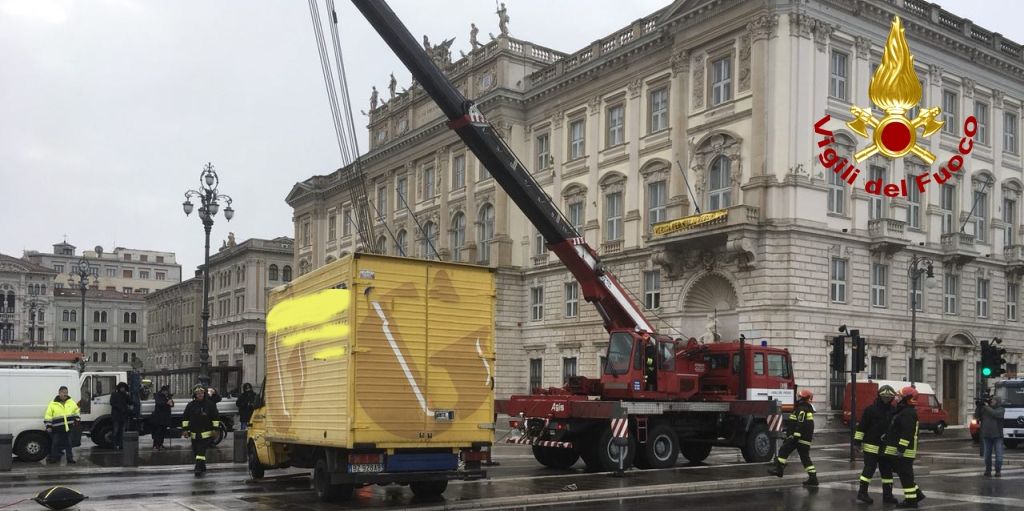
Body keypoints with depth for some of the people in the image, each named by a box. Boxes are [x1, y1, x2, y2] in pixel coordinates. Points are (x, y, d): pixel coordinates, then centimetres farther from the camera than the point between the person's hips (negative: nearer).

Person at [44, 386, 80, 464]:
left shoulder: (71, 402, 5)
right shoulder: (53, 404, -5)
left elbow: (76, 411, 19)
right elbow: (48, 416, -5)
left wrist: (76, 421, 15)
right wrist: (48, 426, -9)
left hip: (69, 428, 2)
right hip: (57, 429, -2)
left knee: (68, 444, 7)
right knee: (56, 444, 4)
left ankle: (70, 458, 13)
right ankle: (53, 457, 16)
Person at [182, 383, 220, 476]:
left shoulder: (210, 404, -2)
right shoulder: (191, 405, 6)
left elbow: (215, 417, -1)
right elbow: (185, 418, 11)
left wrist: (215, 429, -6)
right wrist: (185, 429, 4)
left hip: (206, 433, -4)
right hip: (194, 433, 5)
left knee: (201, 451, -15)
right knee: (195, 451, 12)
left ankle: (198, 469, -19)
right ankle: (202, 467, 29)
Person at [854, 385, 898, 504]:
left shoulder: (893, 411, 8)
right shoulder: (870, 409, -8)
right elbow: (862, 426, -8)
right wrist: (858, 440, -10)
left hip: (886, 446, 6)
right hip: (871, 445, -6)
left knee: (887, 470, 9)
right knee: (869, 469, -5)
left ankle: (887, 494, 16)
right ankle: (862, 492, 2)